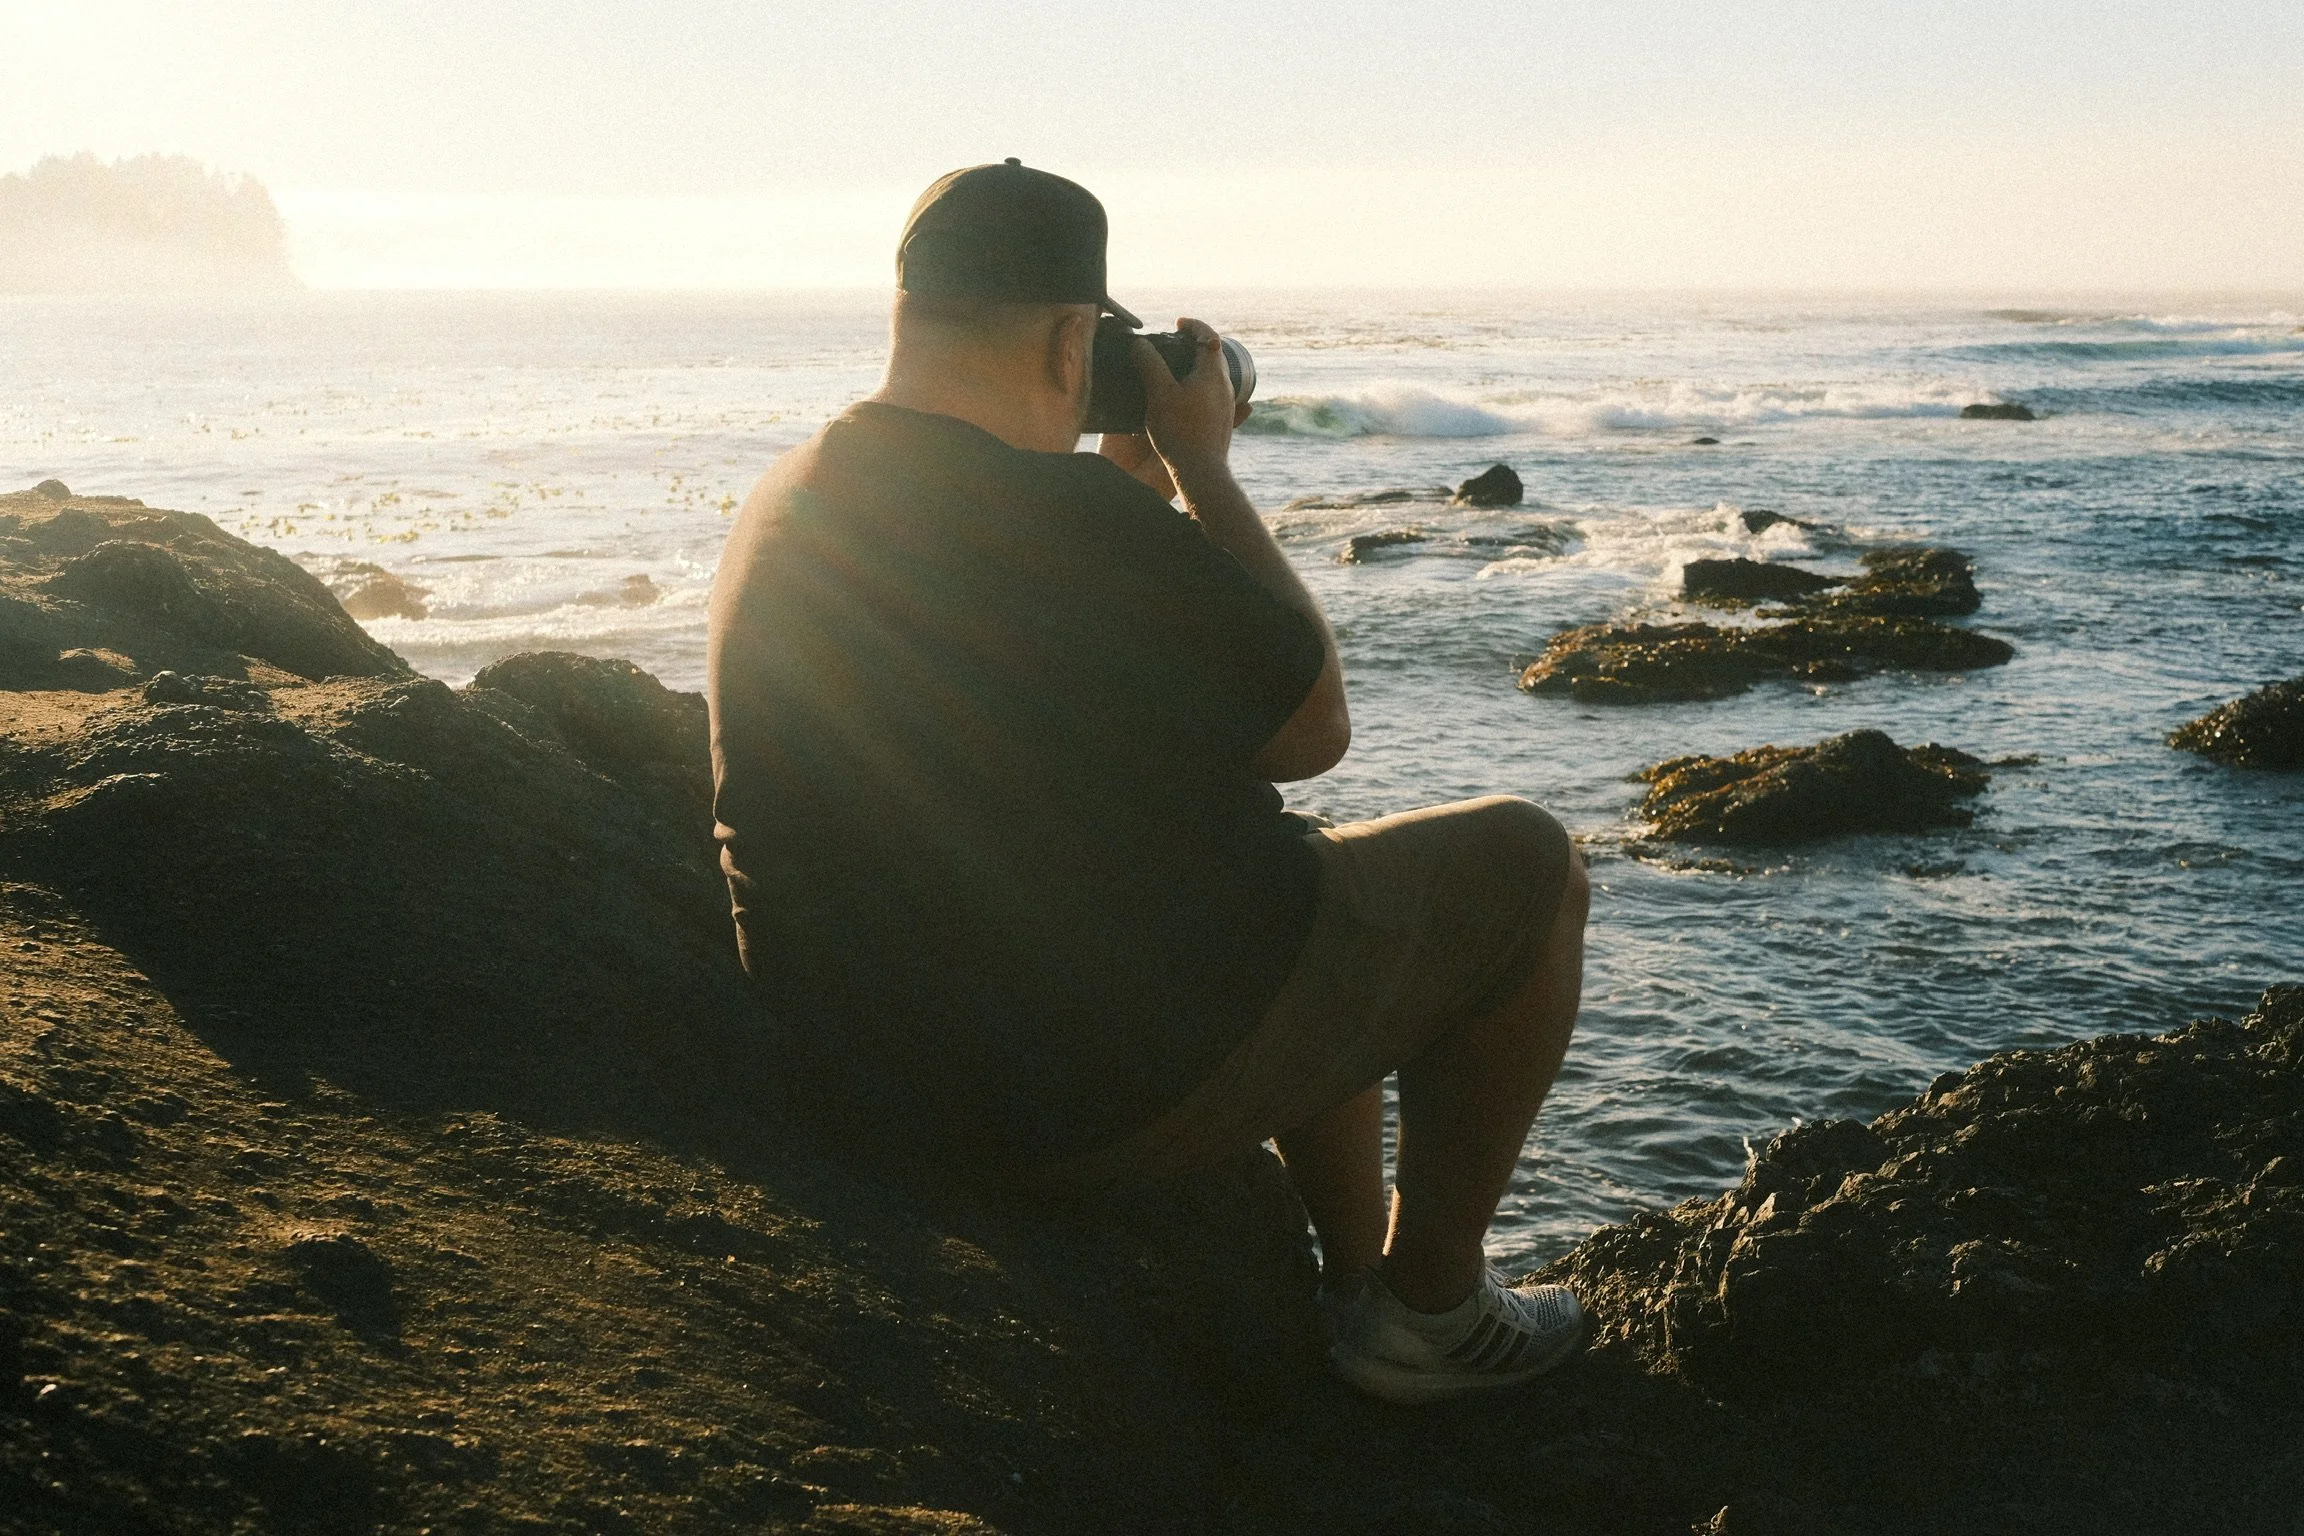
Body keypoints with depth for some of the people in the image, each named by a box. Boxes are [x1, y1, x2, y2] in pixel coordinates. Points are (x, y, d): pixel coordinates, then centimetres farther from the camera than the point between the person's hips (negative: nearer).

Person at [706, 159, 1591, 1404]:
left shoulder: (780, 510, 1)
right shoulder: (1070, 518, -27)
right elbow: (1314, 728, -11)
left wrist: (1146, 476, 15)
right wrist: (1200, 466, -4)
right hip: (1128, 1088, -9)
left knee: (1305, 871, 32)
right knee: (1525, 862, 12)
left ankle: (1357, 1278, 40)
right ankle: (1429, 1309, 22)